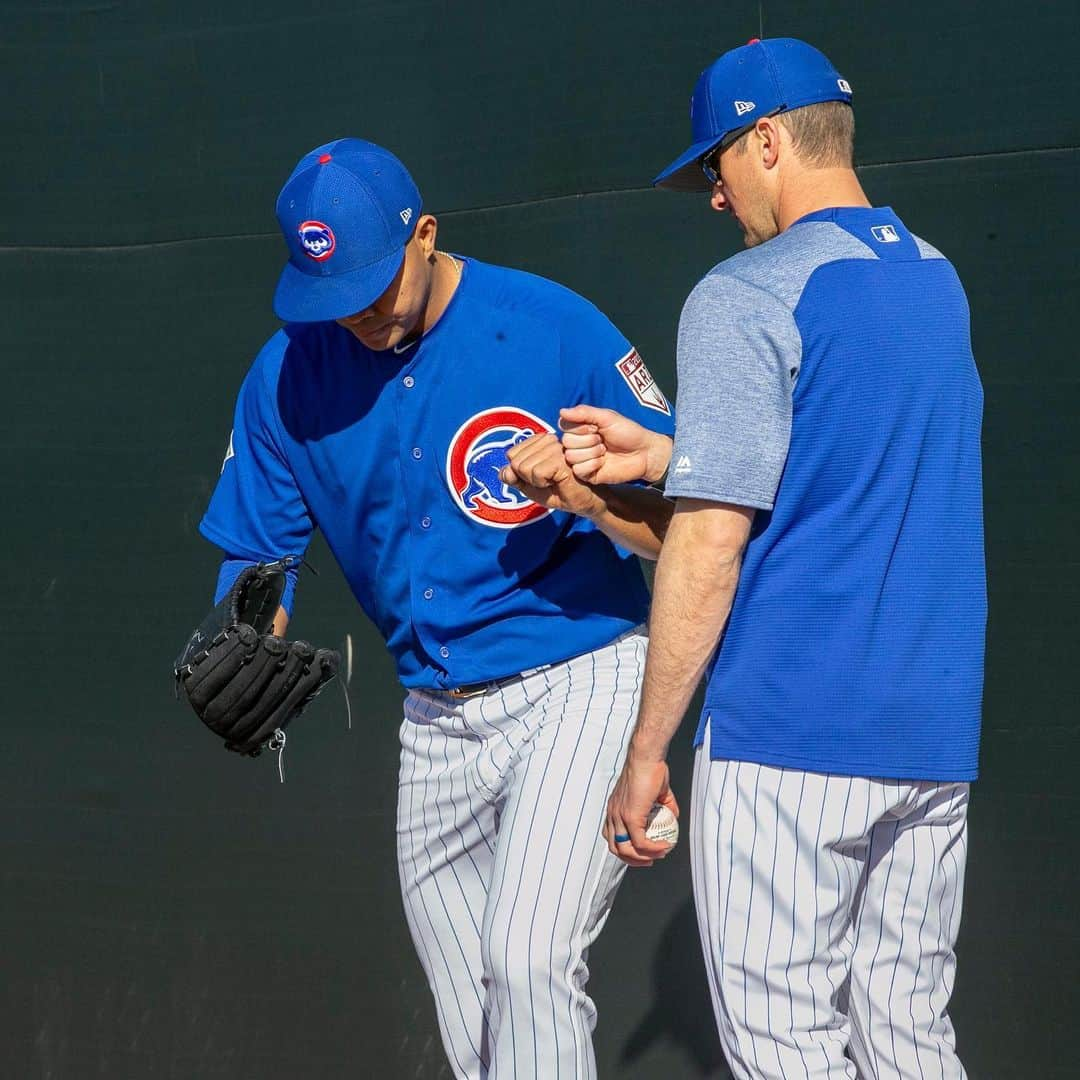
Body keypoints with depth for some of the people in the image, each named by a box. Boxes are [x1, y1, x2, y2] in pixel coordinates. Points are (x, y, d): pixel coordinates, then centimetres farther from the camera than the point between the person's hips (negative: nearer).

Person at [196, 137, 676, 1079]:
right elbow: (256, 555, 8)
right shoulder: (289, 374, 0)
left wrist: (585, 496, -30)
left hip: (581, 682, -5)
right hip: (438, 717, 5)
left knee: (526, 962, -24)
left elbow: (688, 527, -10)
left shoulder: (557, 330, -13)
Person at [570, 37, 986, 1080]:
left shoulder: (745, 297, -9)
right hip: (934, 738, 8)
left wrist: (645, 753, -10)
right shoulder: (938, 281, 14)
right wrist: (660, 456, 18)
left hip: (790, 733, -7)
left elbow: (711, 541, -14)